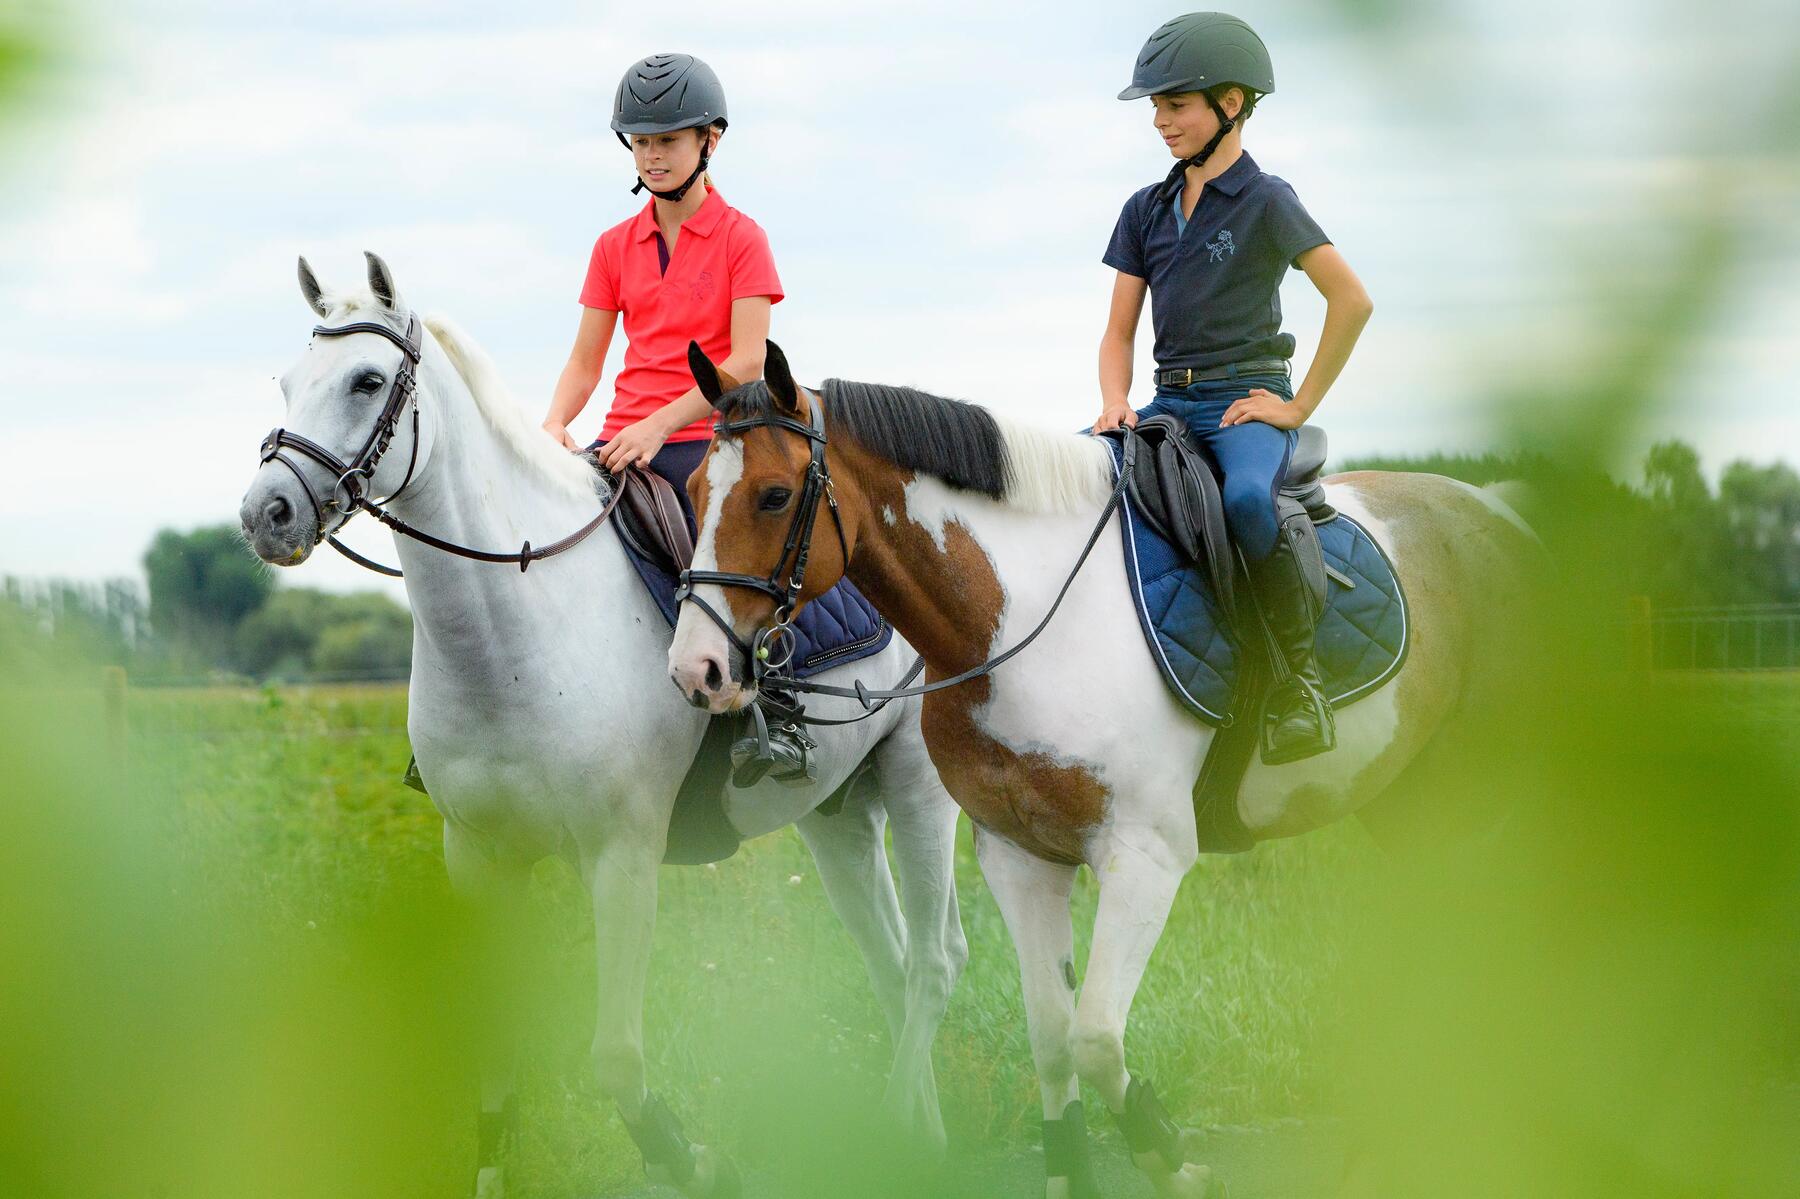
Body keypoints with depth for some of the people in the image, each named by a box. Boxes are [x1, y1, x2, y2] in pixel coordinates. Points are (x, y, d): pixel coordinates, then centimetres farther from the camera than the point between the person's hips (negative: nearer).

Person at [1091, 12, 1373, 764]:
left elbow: (1352, 302, -10)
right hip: (1169, 403, 6)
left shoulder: (1265, 202, -4)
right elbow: (1119, 333, 13)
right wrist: (1115, 405, -6)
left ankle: (1299, 679, -27)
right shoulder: (1146, 210, 13)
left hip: (1247, 400, -6)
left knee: (1247, 500, -38)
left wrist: (1300, 406, -10)